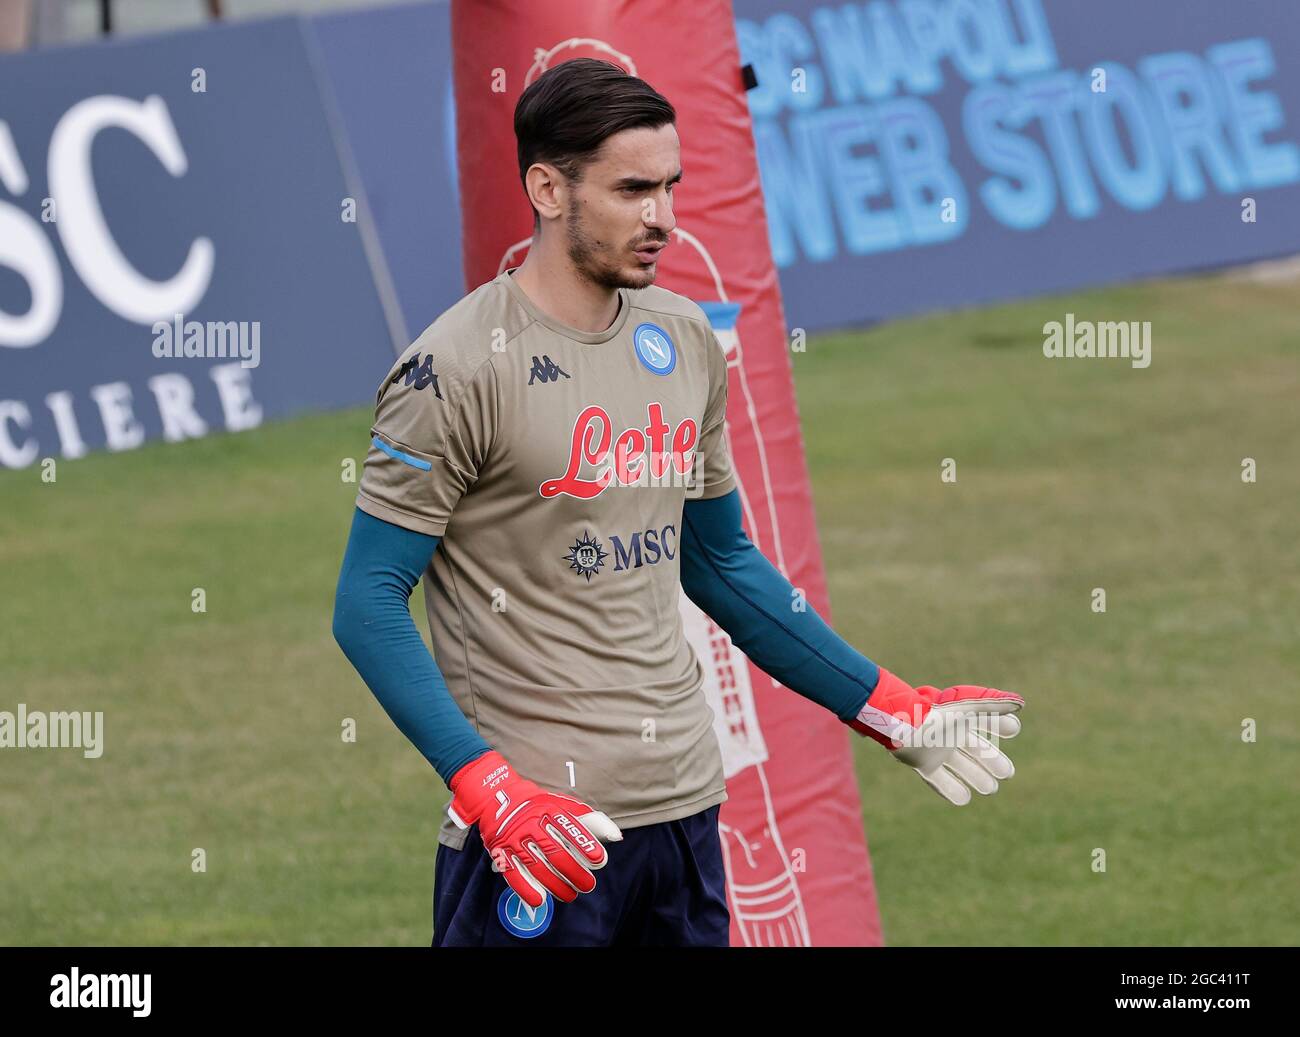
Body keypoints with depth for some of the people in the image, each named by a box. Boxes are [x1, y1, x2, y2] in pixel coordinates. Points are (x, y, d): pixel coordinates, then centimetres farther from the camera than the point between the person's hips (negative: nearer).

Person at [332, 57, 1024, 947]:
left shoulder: (685, 341, 10)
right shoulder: (459, 370, -11)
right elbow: (368, 606, -13)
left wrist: (888, 710, 17)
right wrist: (490, 788, -23)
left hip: (685, 802, 6)